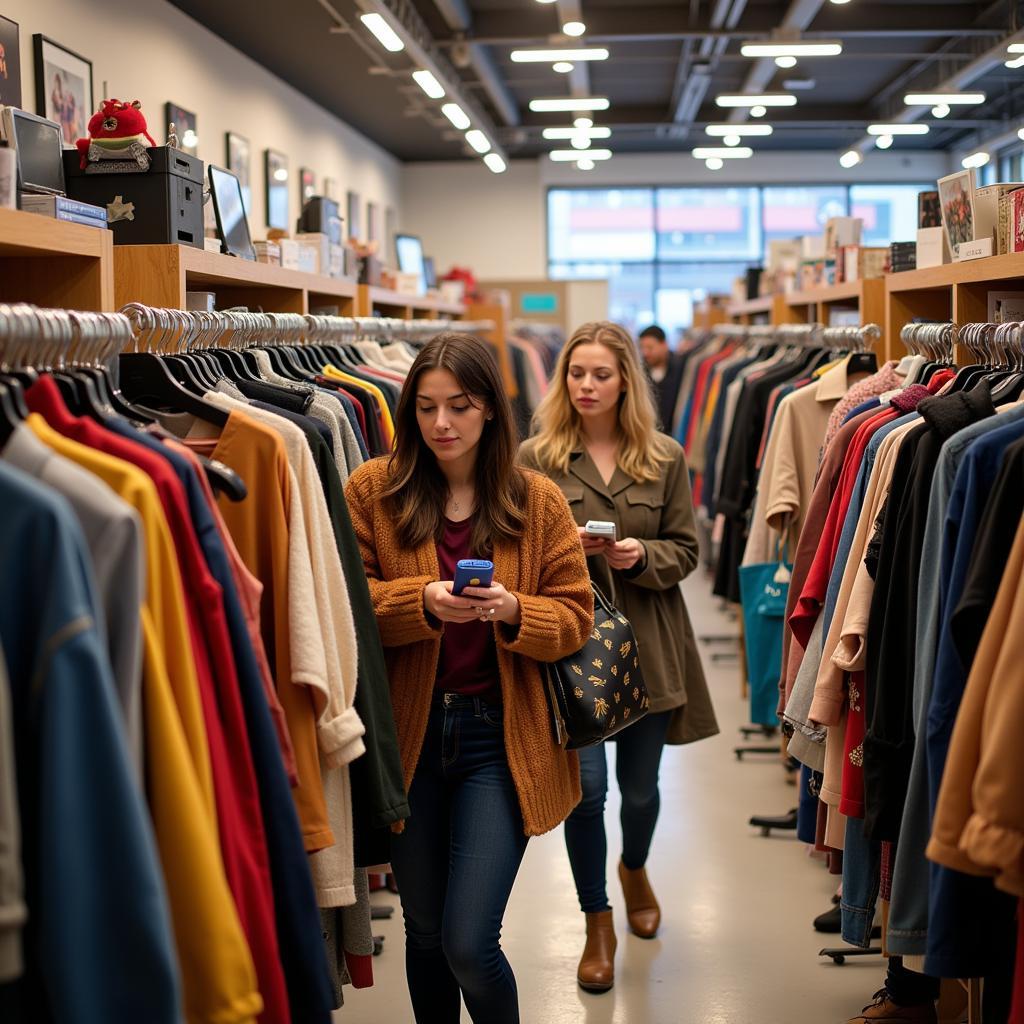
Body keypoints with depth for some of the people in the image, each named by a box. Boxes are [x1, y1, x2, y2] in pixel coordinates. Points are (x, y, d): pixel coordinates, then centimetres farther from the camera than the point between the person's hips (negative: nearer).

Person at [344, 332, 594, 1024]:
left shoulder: (537, 501, 0)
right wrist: (422, 601, -20)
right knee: (425, 932, 16)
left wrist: (511, 610, -18)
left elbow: (576, 617, 1)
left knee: (469, 943, -8)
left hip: (499, 736, -1)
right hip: (409, 730, 2)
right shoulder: (374, 490, -1)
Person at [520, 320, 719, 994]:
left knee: (640, 785, 13)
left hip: (646, 643, 2)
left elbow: (685, 552, 4)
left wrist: (642, 555, -16)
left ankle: (635, 868, 48)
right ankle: (597, 922, 17)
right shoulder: (536, 458, -2)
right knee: (586, 787, -5)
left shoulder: (666, 458, 1)